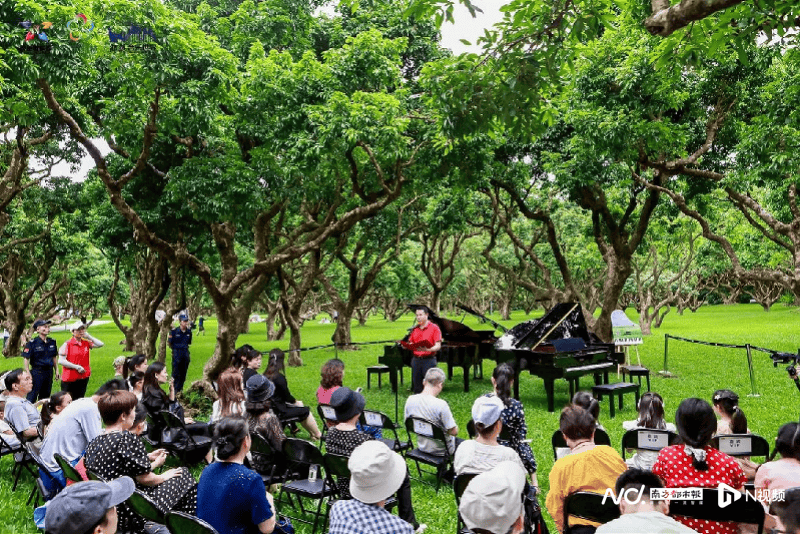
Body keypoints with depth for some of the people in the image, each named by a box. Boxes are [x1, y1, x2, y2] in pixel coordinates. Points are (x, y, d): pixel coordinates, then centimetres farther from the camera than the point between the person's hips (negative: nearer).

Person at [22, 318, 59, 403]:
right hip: (36, 373, -5)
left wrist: (56, 370, 14)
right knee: (31, 398, -4)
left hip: (49, 372, 5)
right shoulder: (32, 343, -10)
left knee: (45, 397, 14)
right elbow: (26, 359, -10)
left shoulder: (52, 342, 7)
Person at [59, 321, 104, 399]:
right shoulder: (67, 344, -7)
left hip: (83, 378, 5)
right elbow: (61, 361, -11)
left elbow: (100, 344, 3)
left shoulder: (86, 343, 8)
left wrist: (88, 336, -1)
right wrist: (76, 367, -15)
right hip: (70, 379, -4)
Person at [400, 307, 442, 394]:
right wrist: (405, 345, -4)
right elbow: (410, 343, 20)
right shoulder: (414, 329, 14)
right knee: (417, 385, 9)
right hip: (416, 360, 5)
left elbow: (438, 346, -9)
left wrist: (428, 350, -28)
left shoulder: (434, 328, -3)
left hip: (428, 360, -5)